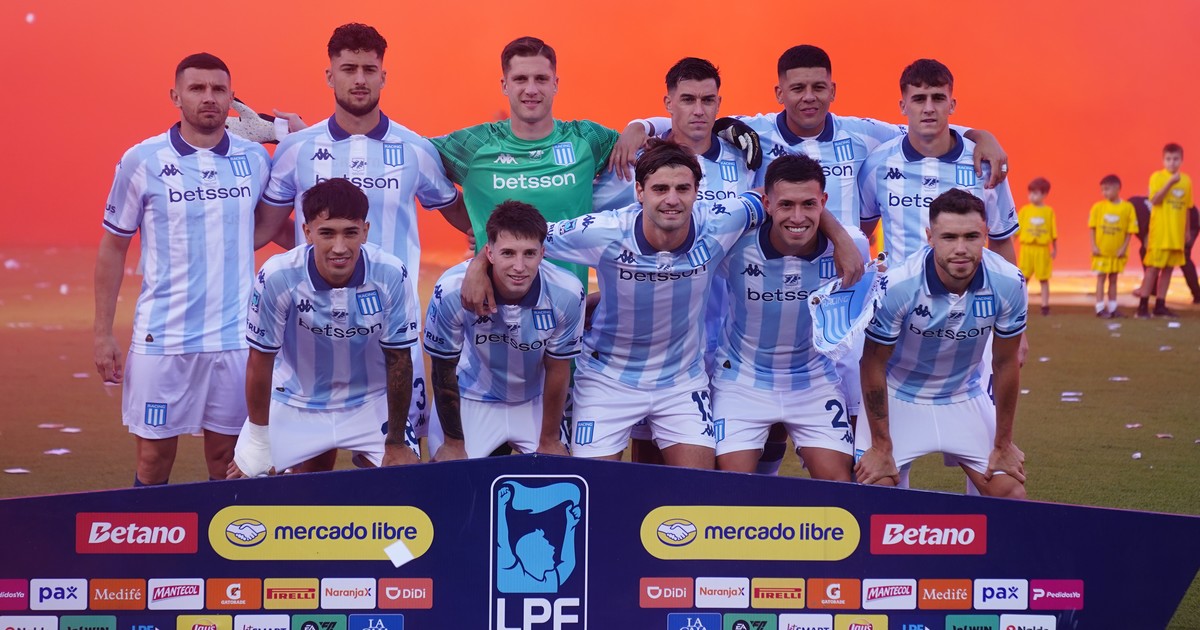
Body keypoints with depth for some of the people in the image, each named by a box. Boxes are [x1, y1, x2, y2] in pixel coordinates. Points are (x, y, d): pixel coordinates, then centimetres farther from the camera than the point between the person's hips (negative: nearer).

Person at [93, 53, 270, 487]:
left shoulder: (255, 159, 4)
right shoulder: (141, 161, -3)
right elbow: (113, 247, 3)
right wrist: (103, 333, 1)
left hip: (235, 335, 2)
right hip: (161, 337, -2)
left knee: (227, 459, 9)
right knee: (154, 457, 4)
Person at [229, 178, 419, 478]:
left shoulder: (391, 275, -24)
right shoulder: (276, 277, -26)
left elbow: (398, 360, -11)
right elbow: (261, 360, -12)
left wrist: (396, 443, -4)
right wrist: (258, 441, -4)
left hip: (371, 402, 1)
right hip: (294, 405, 0)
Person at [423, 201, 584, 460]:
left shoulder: (567, 293, -27)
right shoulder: (452, 290, -31)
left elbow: (558, 369, -10)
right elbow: (444, 369, -15)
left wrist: (549, 439, 2)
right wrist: (453, 442, -5)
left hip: (536, 403, 2)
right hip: (472, 401, -1)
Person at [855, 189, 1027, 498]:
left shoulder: (1009, 284, -21)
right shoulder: (896, 286, -29)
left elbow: (1006, 363, -7)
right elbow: (874, 365, -15)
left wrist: (1003, 445, 1)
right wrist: (881, 447, -10)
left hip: (965, 398, 3)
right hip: (898, 397, -2)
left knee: (1010, 494, -3)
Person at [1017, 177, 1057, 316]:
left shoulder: (1049, 211, 0)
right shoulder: (1024, 210, 1)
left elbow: (1053, 232, 2)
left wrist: (1055, 249, 3)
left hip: (1043, 249, 0)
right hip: (1027, 248, 0)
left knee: (1044, 279, 5)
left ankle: (1045, 305, 10)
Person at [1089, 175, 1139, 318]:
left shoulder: (1127, 207, -6)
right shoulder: (1098, 207, -3)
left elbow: (1129, 231, -4)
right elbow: (1092, 228, 0)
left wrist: (1124, 247, -10)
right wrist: (1093, 246, -8)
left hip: (1117, 252, 0)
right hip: (1101, 251, 0)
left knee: (1113, 279, 10)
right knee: (1101, 278, 2)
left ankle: (1112, 308, 17)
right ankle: (1100, 308, 5)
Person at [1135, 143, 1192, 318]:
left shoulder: (1186, 180, 8)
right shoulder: (1157, 177, -6)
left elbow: (1187, 208, 14)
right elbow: (1155, 200, -19)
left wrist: (1187, 231, 15)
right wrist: (1170, 182, -25)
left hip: (1176, 234, 5)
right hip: (1159, 232, -5)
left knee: (1168, 268, 7)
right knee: (1153, 267, -4)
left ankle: (1160, 305, 13)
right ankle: (1143, 305, 0)